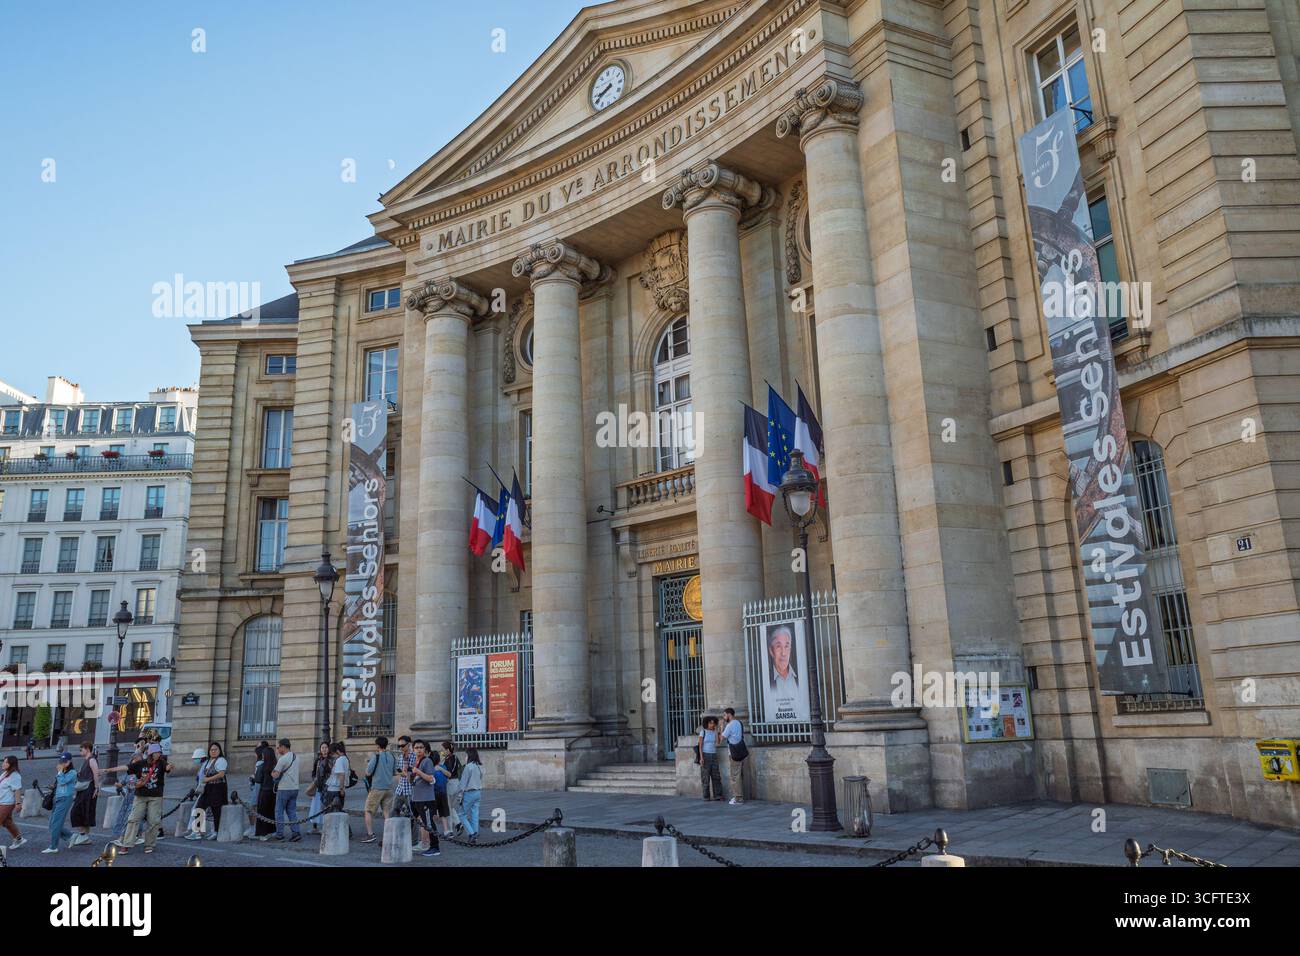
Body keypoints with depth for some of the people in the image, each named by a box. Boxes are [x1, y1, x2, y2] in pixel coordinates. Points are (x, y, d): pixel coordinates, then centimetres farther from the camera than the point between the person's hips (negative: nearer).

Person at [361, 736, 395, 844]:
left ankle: (370, 834, 2)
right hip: (389, 788, 5)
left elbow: (368, 773, -10)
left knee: (369, 811, 8)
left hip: (377, 788, -5)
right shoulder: (392, 757, 7)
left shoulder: (375, 756, -10)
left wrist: (367, 764, 8)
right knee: (387, 813, 5)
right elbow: (394, 772, 16)